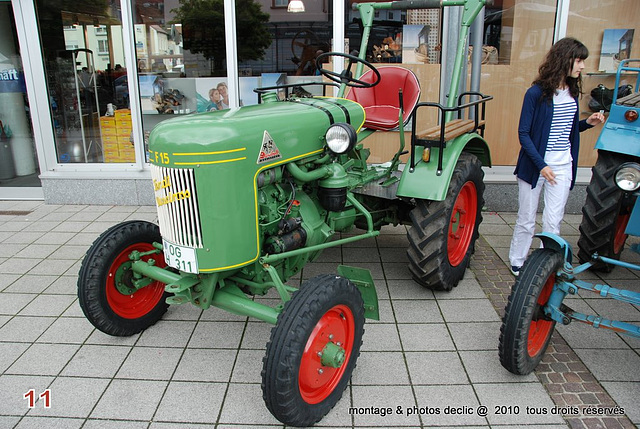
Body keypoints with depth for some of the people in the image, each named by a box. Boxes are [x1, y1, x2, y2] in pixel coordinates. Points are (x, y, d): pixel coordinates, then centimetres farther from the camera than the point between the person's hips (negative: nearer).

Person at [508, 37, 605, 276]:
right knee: (526, 219, 7)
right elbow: (524, 133, -11)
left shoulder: (572, 92, 8)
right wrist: (541, 165, -16)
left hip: (563, 166, 5)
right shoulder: (536, 93, -10)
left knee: (553, 221, 4)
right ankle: (517, 262, 24)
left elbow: (567, 129, 17)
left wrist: (588, 123, -2)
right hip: (535, 164, -4)